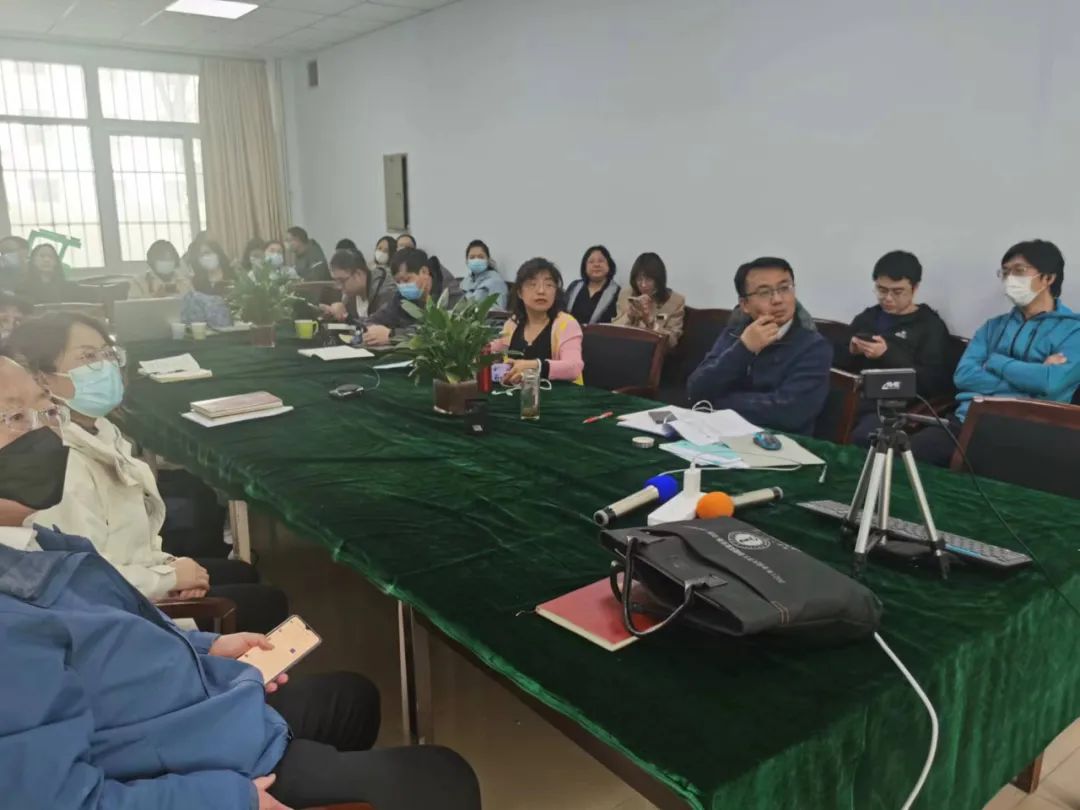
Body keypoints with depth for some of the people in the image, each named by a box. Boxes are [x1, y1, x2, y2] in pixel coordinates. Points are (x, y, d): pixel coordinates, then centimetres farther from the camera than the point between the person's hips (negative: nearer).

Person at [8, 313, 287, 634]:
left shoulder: (96, 429, 0)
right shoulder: (61, 463, -30)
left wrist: (166, 563, -2)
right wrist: (168, 577, -18)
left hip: (132, 574, 9)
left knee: (243, 573, 25)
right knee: (269, 603, 2)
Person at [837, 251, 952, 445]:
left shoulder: (931, 326, 8)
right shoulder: (866, 318, 23)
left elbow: (934, 383, -4)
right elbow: (837, 363, 18)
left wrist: (887, 355, -14)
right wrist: (852, 352, -5)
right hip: (854, 398, 4)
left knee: (862, 437, -36)